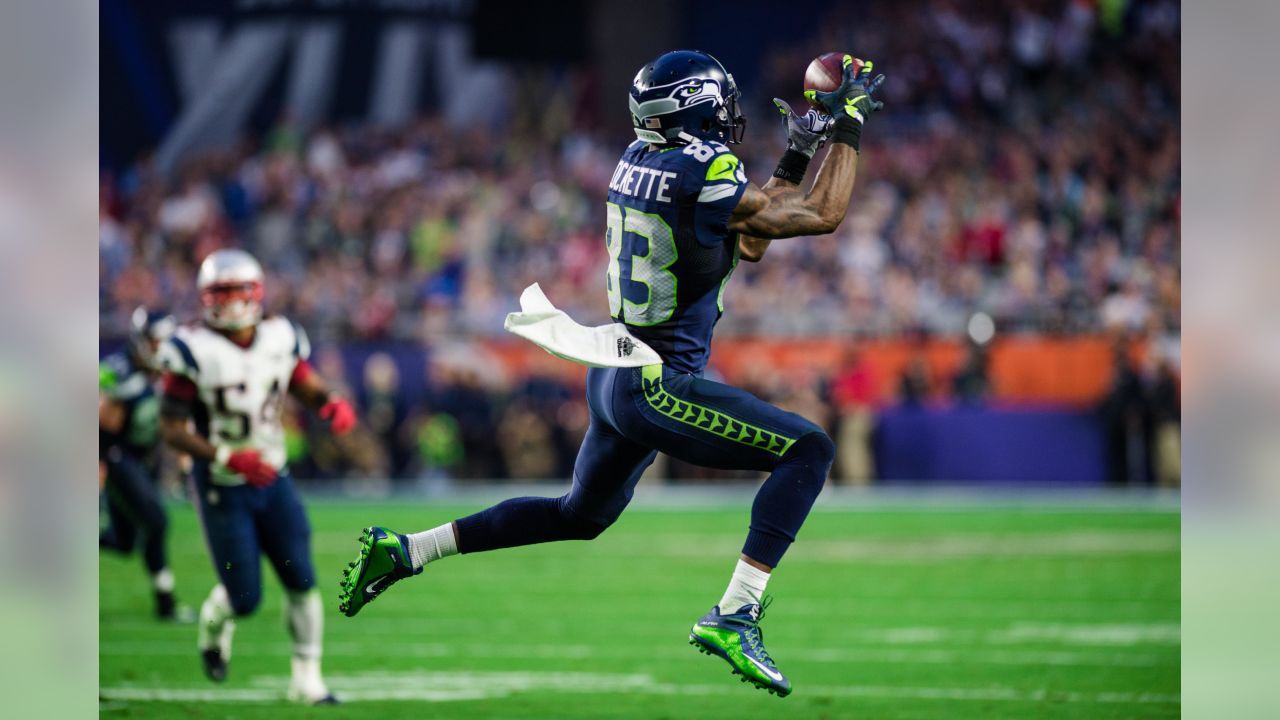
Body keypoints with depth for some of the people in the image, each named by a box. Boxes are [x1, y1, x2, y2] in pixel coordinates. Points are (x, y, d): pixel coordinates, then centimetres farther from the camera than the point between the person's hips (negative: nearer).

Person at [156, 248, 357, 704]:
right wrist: (226, 457, -28)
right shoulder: (195, 351, -17)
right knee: (245, 598, -2)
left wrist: (332, 405, -14)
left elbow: (308, 388, 11)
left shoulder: (280, 339, -3)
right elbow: (172, 428, -15)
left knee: (301, 581, -3)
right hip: (221, 490, -4)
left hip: (272, 481, 4)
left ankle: (306, 679, 10)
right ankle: (214, 625, 35)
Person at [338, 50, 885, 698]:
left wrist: (794, 160, 15)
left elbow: (749, 243, 18)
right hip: (658, 388, -9)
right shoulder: (704, 175, -19)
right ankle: (734, 617, -16)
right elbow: (822, 216, -11)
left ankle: (404, 549, 27)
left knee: (579, 515, 28)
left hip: (615, 376, 9)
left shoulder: (641, 159, 8)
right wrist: (847, 129, -1)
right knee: (808, 450, -8)